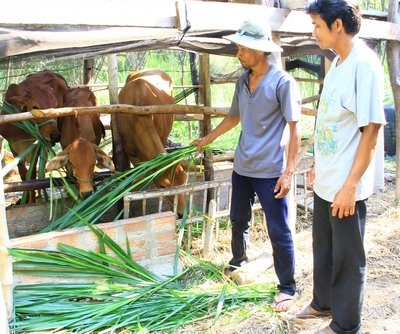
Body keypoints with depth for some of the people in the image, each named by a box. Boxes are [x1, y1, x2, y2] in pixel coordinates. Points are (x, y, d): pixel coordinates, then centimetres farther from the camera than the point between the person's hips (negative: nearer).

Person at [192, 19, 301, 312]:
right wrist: (207, 140, 27)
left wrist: (288, 172, -17)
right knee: (239, 220, 22)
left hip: (270, 171, -7)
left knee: (278, 231, 2)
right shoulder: (242, 81, 7)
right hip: (242, 167, 7)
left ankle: (288, 287, 17)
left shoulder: (283, 82, -13)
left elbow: (294, 129, -13)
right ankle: (239, 261, 47)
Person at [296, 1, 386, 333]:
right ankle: (323, 302, 42)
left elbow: (371, 130, -20)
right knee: (323, 247, 22)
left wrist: (350, 185, -21)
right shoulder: (338, 62, 8)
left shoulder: (364, 63, -18)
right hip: (325, 180, 8)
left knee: (347, 257, 8)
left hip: (345, 185, -8)